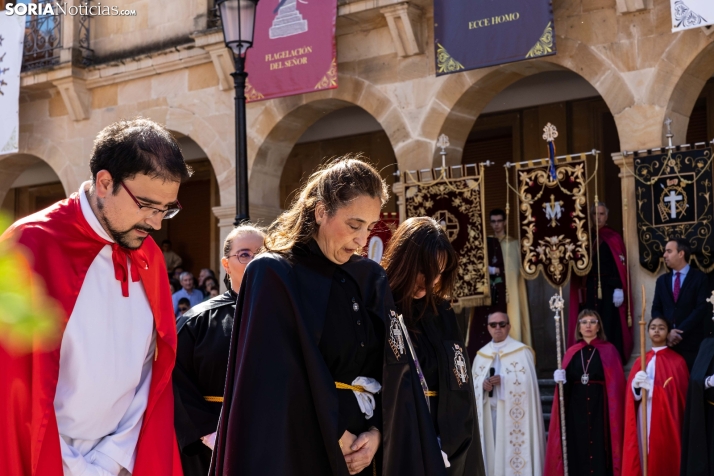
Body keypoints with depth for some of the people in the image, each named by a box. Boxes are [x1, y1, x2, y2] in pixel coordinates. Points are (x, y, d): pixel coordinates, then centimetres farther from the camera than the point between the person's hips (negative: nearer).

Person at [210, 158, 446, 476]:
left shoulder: (372, 280, 7)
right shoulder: (273, 275, -10)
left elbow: (393, 370, 4)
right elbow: (275, 384, -15)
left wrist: (377, 433, -10)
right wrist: (336, 438, -12)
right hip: (300, 450, -5)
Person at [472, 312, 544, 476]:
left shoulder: (522, 351, -1)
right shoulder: (481, 354, 14)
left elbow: (528, 381, -9)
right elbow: (474, 381, 11)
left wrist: (504, 380, -20)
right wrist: (483, 384, -11)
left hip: (512, 411, -4)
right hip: (488, 410, 4)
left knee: (513, 447, -7)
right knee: (492, 448, 3)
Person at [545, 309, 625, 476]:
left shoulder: (609, 351, 3)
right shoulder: (571, 352, 11)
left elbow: (616, 385, -2)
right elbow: (565, 385, 12)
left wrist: (615, 413, -12)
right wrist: (560, 381, -10)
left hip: (601, 410, -3)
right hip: (576, 410, 3)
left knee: (599, 451, -4)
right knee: (577, 452, 1)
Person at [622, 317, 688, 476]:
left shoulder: (677, 361, 2)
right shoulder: (641, 361, 14)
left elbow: (678, 394, -7)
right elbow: (631, 394, 8)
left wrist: (652, 386, -16)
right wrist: (636, 385, -14)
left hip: (666, 421, -4)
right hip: (643, 420, 4)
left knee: (664, 459, -7)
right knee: (645, 456, -1)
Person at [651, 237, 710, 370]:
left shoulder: (699, 278, 2)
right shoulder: (662, 280, 17)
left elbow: (701, 309, -8)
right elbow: (656, 309, 12)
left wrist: (680, 331, -13)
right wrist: (666, 332, -6)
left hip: (692, 343, -4)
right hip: (668, 342, 4)